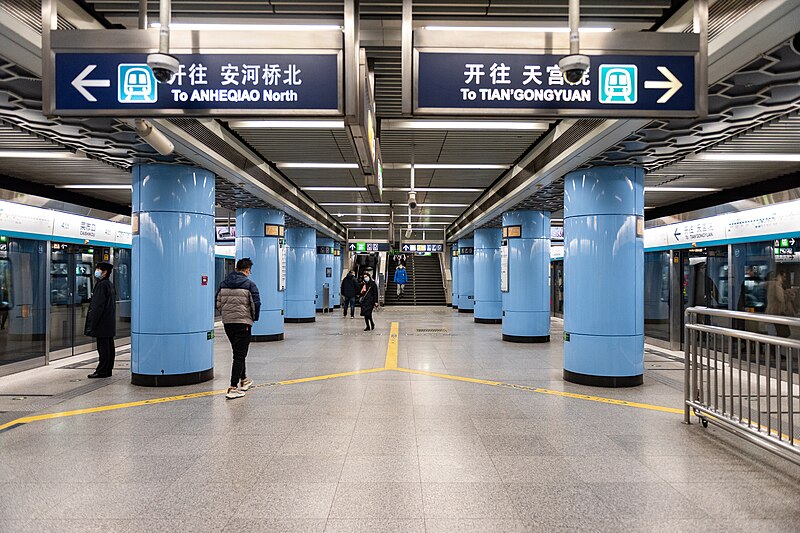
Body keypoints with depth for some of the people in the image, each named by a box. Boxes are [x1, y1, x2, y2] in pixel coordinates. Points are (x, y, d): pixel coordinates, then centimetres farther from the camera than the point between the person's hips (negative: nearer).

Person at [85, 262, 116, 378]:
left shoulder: (102, 285, -15)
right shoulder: (110, 285, 14)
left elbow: (98, 305, -18)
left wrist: (92, 323, -16)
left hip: (102, 323, -10)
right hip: (110, 323, 10)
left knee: (103, 347, -5)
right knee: (109, 346, 11)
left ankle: (102, 371, -1)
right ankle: (108, 370, 18)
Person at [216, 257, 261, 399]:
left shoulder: (224, 283, 8)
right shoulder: (249, 283, -7)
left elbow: (218, 302, 9)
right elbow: (256, 303, -11)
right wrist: (254, 318, 4)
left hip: (227, 322, 6)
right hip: (243, 322, -6)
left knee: (238, 352, 21)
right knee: (240, 355, -4)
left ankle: (243, 380, 34)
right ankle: (233, 388, -10)